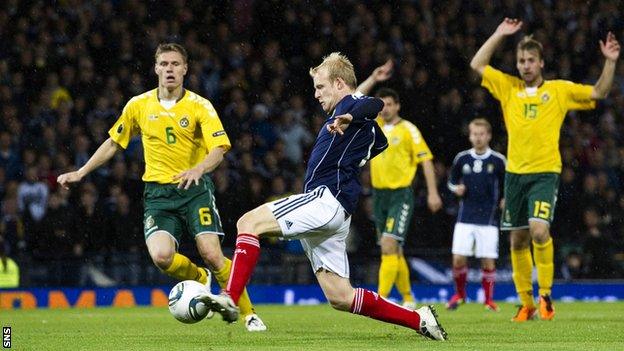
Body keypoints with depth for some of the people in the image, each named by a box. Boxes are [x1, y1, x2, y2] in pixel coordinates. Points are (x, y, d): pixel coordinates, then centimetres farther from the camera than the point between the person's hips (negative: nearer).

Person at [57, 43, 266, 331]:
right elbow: (113, 143, 18)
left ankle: (248, 314, 1)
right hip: (158, 193, 2)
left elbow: (219, 148, -16)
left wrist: (199, 168, -37)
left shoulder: (200, 106, -5)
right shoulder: (138, 105, 5)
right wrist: (80, 173, 17)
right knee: (161, 256, -21)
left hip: (195, 188, -2)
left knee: (211, 254, -18)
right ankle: (199, 279, 13)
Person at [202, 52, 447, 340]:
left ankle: (230, 298, -30)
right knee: (341, 299, 7)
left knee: (249, 222, -17)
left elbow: (375, 105, -25)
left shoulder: (351, 103, -2)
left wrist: (348, 118, -43)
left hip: (326, 198, -10)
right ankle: (418, 320, 7)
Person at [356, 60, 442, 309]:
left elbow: (426, 160, -6)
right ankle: (408, 299, 23)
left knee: (389, 245, -18)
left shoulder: (408, 130, -5)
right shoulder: (375, 125, 10)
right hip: (379, 194, 6)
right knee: (393, 251, 11)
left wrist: (432, 192, -12)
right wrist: (373, 79, 4)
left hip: (401, 195, -6)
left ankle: (381, 299, -24)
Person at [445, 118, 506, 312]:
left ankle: (489, 298, 15)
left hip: (488, 219, -1)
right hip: (465, 218, 1)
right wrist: (456, 188, -4)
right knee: (459, 258, -6)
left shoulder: (498, 161, -1)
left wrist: (504, 201, -6)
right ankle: (459, 294, 17)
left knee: (488, 260, -3)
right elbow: (451, 181, 17)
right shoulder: (461, 158, 4)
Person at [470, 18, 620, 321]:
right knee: (518, 241, 6)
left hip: (545, 173, -3)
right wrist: (499, 35, 10)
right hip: (515, 172, 4)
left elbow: (598, 93, 5)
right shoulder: (508, 88, 12)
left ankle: (545, 294, -9)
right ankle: (526, 303, 15)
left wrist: (610, 62, -6)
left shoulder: (559, 90, 6)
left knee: (539, 230, -23)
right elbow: (477, 65, 12)